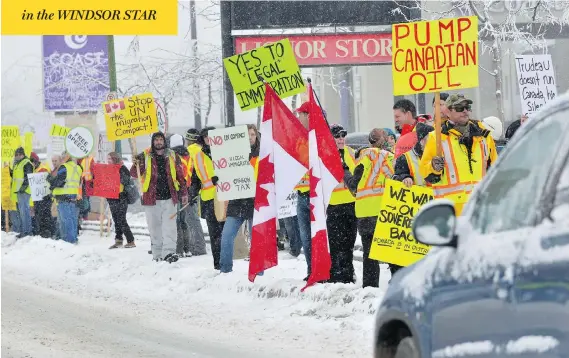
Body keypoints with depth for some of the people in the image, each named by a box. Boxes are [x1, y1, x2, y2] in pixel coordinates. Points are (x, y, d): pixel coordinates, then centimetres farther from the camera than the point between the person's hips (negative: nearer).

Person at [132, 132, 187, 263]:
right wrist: (136, 165, -20)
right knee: (154, 227, 4)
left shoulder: (172, 157, 9)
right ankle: (157, 254, 10)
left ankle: (169, 252, -16)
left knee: (169, 225, -9)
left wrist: (184, 193, 10)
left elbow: (180, 176, 14)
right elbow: (134, 174, 2)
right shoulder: (144, 157, 5)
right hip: (152, 198, 0)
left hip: (169, 198, 0)